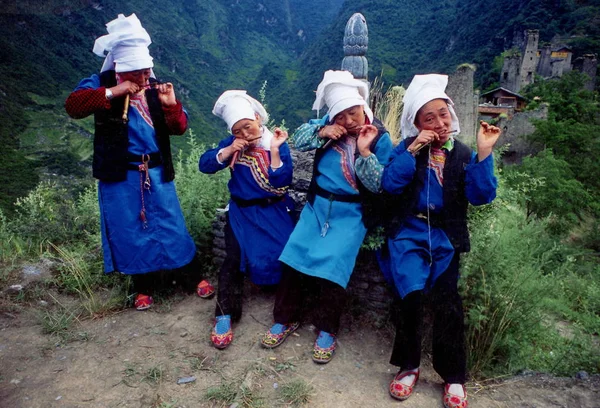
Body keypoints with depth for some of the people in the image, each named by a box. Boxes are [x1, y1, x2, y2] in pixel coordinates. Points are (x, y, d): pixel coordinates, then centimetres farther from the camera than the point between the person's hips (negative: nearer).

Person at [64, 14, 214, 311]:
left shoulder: (155, 88, 2)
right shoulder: (101, 84, -4)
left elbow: (179, 128, 1)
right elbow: (72, 105, -22)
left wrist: (171, 105, -18)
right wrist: (112, 93, -29)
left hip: (156, 173, 1)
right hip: (120, 176, -1)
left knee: (172, 228, 8)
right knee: (130, 233, 9)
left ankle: (193, 278, 24)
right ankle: (144, 287, 28)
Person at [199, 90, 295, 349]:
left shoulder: (277, 144, -8)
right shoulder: (233, 143, 0)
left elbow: (281, 184, -18)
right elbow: (205, 165, -9)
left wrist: (274, 150, -25)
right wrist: (229, 151, -21)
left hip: (274, 210, -1)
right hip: (243, 211, 1)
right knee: (235, 257, -17)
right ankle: (224, 314, -6)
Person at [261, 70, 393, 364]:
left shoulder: (380, 138, -8)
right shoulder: (329, 123, 1)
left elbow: (379, 186, -12)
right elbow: (298, 139, 2)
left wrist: (364, 151, -23)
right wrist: (321, 132, -15)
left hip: (350, 212, -3)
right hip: (317, 204, 4)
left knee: (333, 264, -15)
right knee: (294, 254, -4)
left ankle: (327, 330, 6)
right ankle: (286, 319, 14)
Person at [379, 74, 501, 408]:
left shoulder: (464, 154, 9)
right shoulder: (408, 147, 6)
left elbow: (481, 196, -5)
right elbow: (390, 184, -9)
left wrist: (484, 153, -13)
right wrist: (413, 149, -14)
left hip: (446, 239, 1)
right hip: (411, 234, -1)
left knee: (448, 301, -16)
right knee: (413, 295, -22)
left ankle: (454, 377, 6)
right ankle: (409, 366, 2)